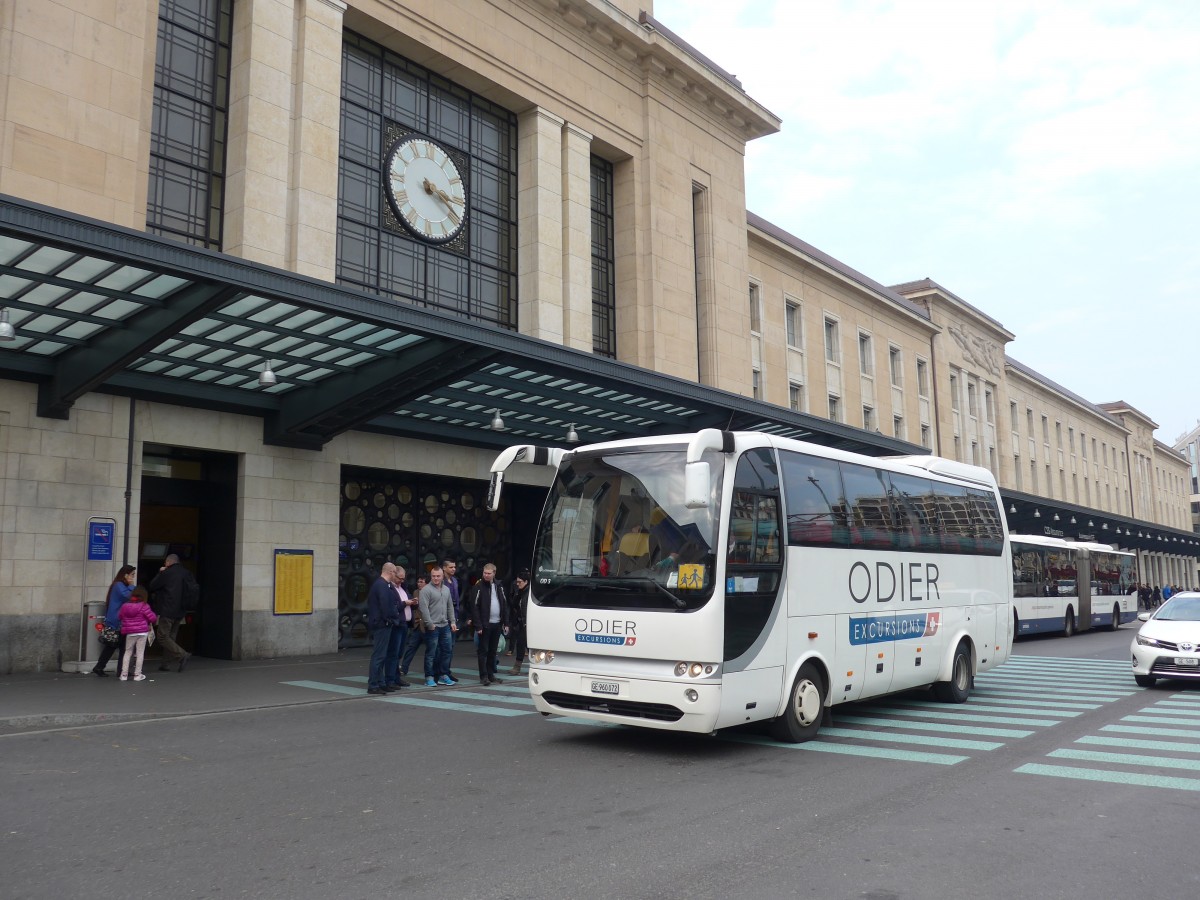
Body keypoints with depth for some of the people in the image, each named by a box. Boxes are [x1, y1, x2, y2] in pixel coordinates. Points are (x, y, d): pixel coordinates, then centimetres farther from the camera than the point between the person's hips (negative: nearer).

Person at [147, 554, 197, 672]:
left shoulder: (166, 573, -10)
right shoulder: (187, 574, 8)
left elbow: (152, 586, 0)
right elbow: (193, 590, 10)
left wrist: (160, 573, 10)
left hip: (167, 610, -7)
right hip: (180, 611, 7)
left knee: (162, 637, -4)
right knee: (171, 637, 15)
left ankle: (182, 655, -17)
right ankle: (166, 663, 16)